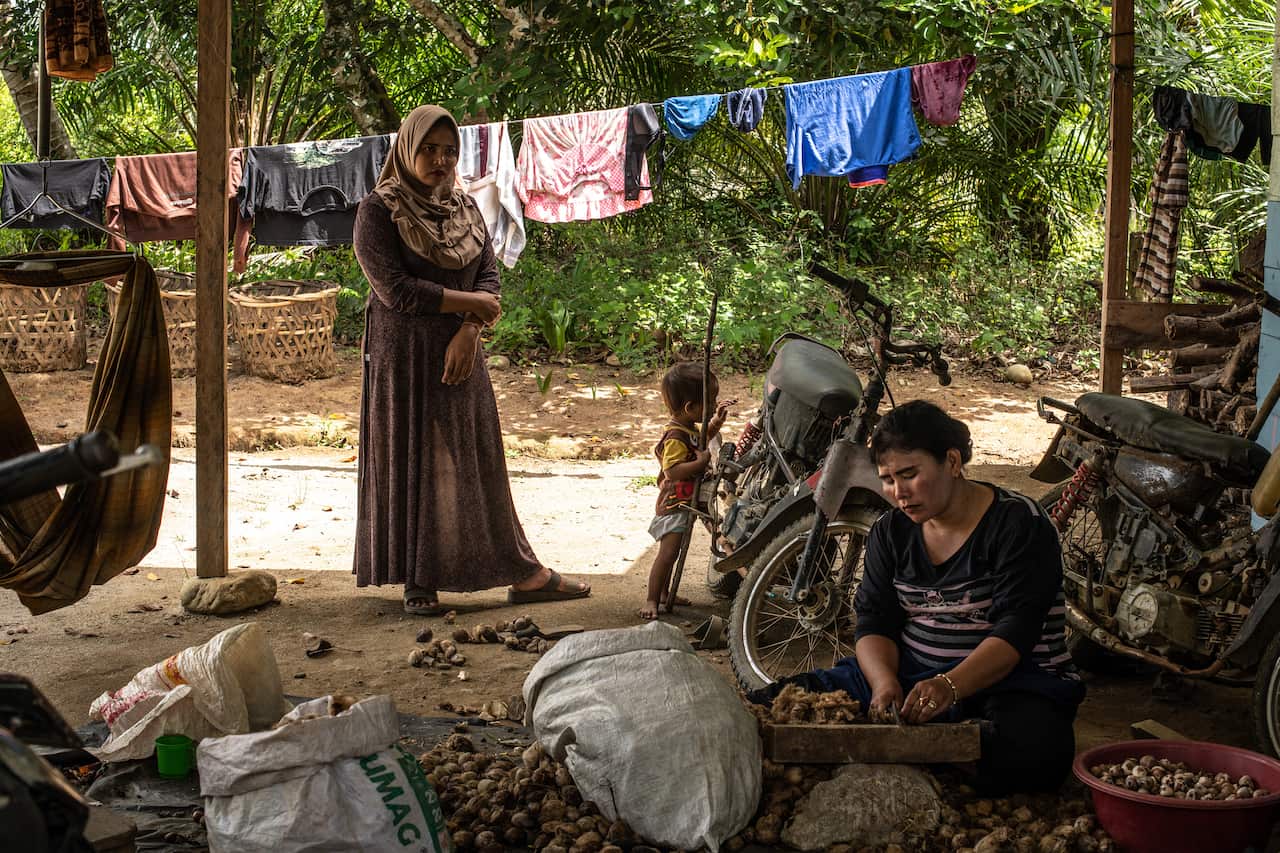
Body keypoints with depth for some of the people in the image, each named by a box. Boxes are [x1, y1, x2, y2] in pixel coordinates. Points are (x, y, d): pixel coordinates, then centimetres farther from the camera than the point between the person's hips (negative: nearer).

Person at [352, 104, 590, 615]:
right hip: (403, 357, -5)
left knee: (477, 464, 7)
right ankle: (418, 582, 9)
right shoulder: (378, 211, -7)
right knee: (411, 463, 0)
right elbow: (394, 289, -16)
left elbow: (489, 276, 4)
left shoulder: (464, 208, 10)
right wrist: (469, 303, -11)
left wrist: (468, 330, -14)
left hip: (460, 353, 5)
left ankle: (521, 573, 8)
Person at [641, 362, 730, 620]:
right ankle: (651, 600, -6)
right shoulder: (676, 438, -24)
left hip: (686, 504, 10)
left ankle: (663, 596, 28)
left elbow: (700, 442, 30)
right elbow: (672, 471, -33)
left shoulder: (690, 429, 7)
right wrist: (701, 462, -32)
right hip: (674, 504, -10)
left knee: (670, 553, 18)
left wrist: (716, 422, 17)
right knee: (668, 552, -12)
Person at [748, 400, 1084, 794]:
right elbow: (874, 622, 2)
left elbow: (1015, 631, -19)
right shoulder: (890, 531, 10)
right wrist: (885, 684, -21)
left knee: (1028, 753, -39)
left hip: (1007, 677, -3)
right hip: (904, 674, 3)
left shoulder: (1019, 525, -8)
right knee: (770, 705, -14)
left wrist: (949, 686, -35)